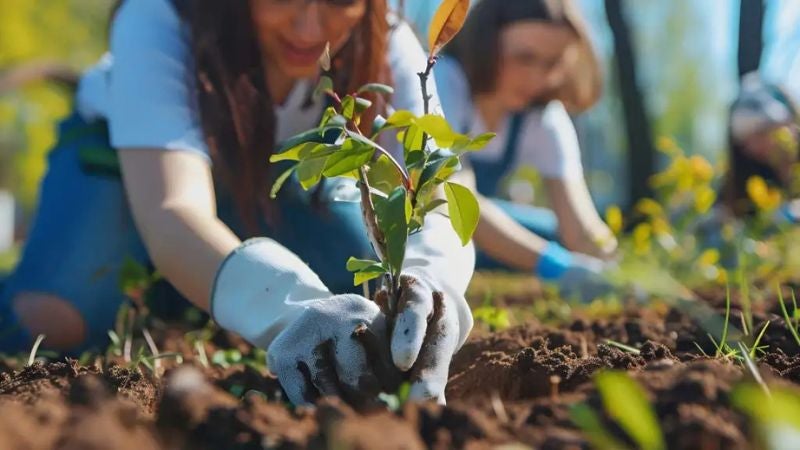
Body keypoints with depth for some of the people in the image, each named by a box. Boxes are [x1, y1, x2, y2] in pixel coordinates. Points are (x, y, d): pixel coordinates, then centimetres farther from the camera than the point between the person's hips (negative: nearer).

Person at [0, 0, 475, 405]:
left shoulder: (388, 49, -31)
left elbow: (439, 207, -41)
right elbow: (172, 210, -52)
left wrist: (429, 282, -66)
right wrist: (289, 306, -72)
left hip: (274, 165, 4)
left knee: (377, 304, -13)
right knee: (48, 323, -26)